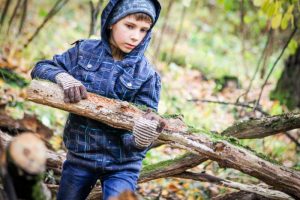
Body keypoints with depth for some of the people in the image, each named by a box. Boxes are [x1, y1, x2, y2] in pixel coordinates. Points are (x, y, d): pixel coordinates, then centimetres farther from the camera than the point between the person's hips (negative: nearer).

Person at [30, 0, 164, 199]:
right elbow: (40, 68, 1)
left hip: (122, 164, -2)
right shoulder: (85, 51, -3)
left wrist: (139, 140, -39)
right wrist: (63, 77, -21)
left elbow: (140, 121, -15)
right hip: (79, 155, 3)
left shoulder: (147, 75, -11)